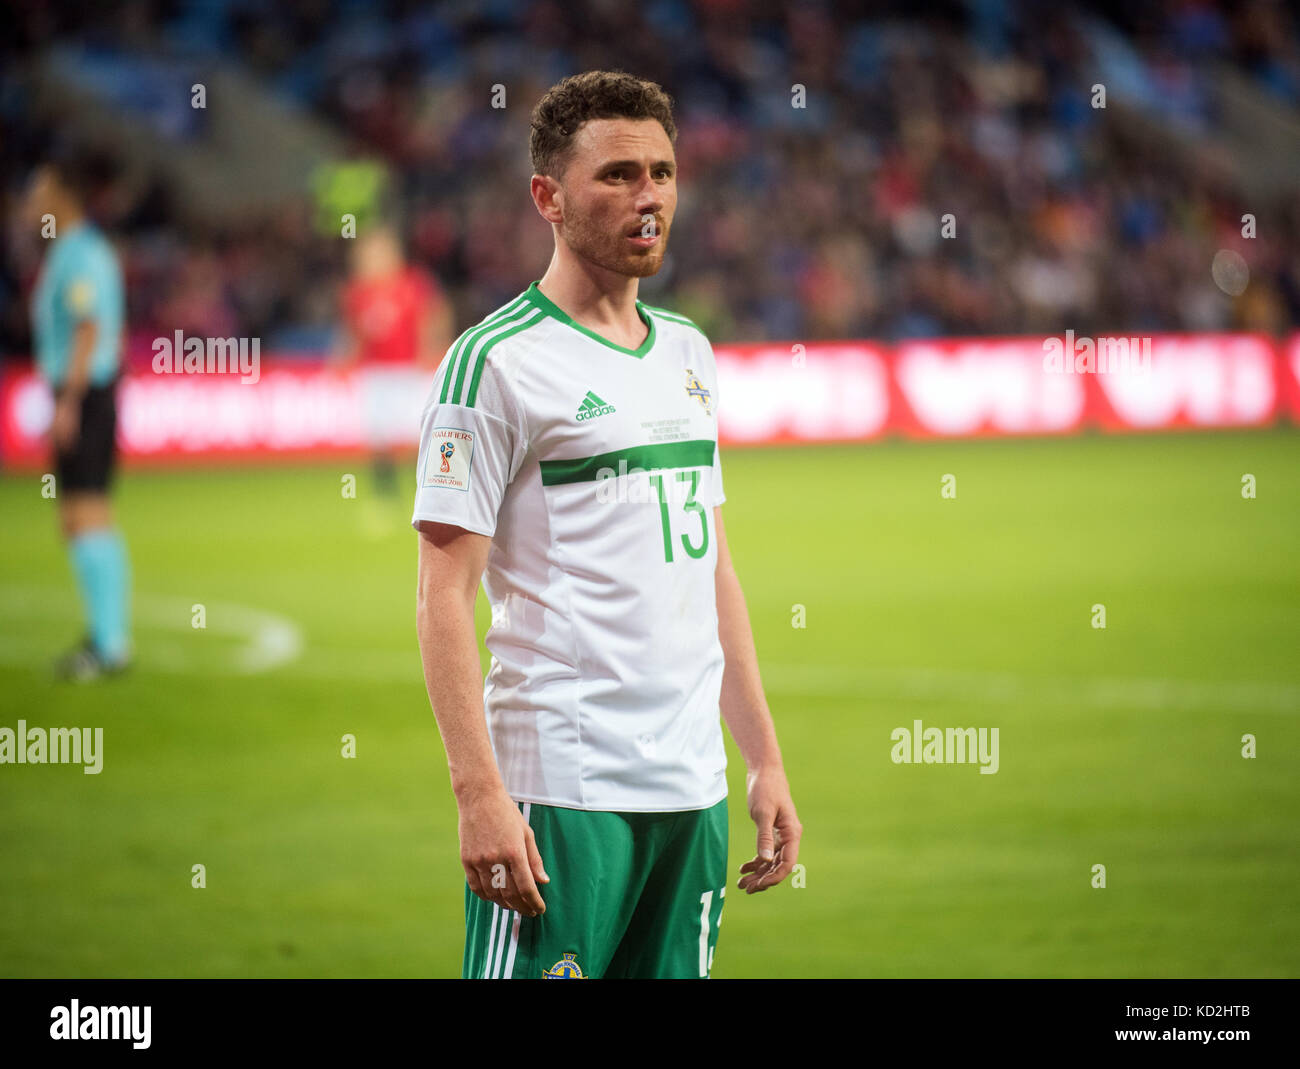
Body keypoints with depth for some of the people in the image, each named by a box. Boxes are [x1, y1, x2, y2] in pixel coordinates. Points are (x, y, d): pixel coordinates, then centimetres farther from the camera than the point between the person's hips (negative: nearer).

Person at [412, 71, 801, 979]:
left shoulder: (689, 353, 16)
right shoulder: (496, 361, -6)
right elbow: (444, 594, -10)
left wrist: (766, 759, 16)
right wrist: (479, 793, -18)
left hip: (693, 790, 7)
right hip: (559, 795, -7)